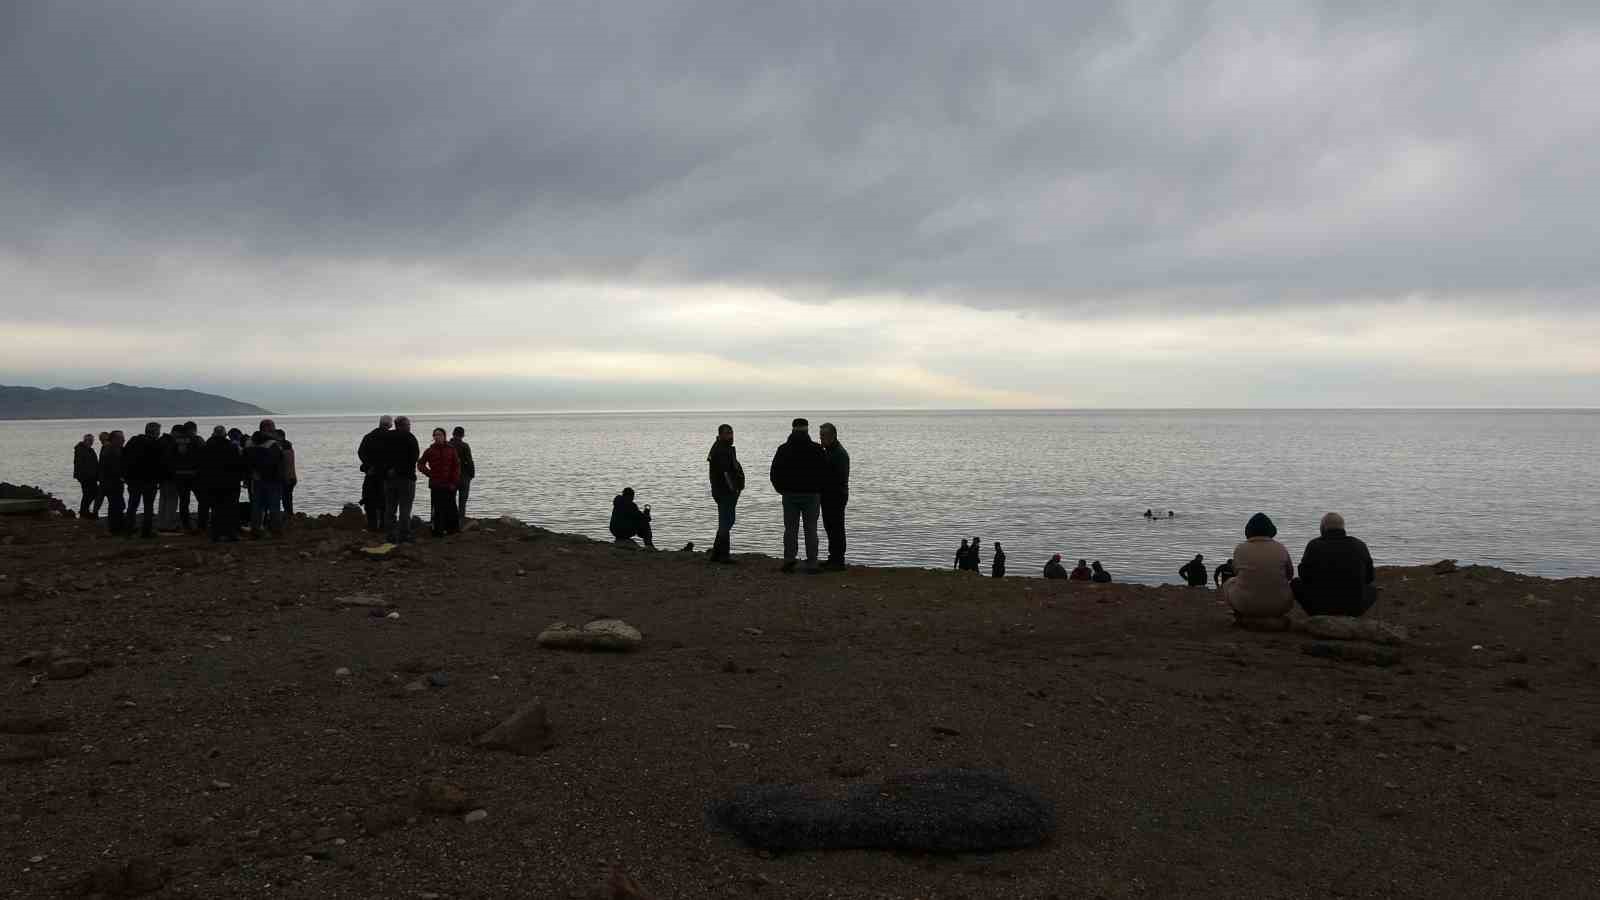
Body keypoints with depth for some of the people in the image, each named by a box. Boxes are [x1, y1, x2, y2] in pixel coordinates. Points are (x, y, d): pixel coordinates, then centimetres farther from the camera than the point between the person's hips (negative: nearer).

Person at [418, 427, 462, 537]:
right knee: (437, 508, 0)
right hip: (435, 484, 0)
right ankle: (438, 530, 3)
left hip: (449, 484, 0)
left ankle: (452, 528, 14)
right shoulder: (430, 450, 6)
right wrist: (429, 473, 1)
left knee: (450, 507, 3)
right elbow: (420, 464, 14)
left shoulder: (451, 449, 4)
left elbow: (457, 466, 3)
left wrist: (454, 482, -3)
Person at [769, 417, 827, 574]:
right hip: (811, 495, -1)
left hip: (790, 495, 1)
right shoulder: (816, 449, -3)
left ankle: (789, 559, -1)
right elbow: (825, 472, -1)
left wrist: (781, 489, 15)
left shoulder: (783, 449, 1)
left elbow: (774, 473, 3)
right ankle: (811, 564, 3)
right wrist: (818, 490, 13)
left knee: (790, 529, 8)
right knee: (811, 529, 3)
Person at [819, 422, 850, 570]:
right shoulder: (827, 451, 16)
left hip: (836, 496, -10)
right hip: (827, 495, 10)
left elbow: (841, 478, -22)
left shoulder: (840, 453, -16)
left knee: (836, 528, -5)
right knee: (829, 527, 14)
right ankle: (833, 558, 23)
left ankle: (838, 560, -1)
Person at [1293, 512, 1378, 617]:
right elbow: (1370, 577, 10)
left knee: (1295, 584, 24)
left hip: (1320, 607, -2)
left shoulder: (1314, 545, -7)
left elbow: (1304, 576, 3)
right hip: (1354, 608, 2)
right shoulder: (1359, 545, -1)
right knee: (1373, 589, 32)